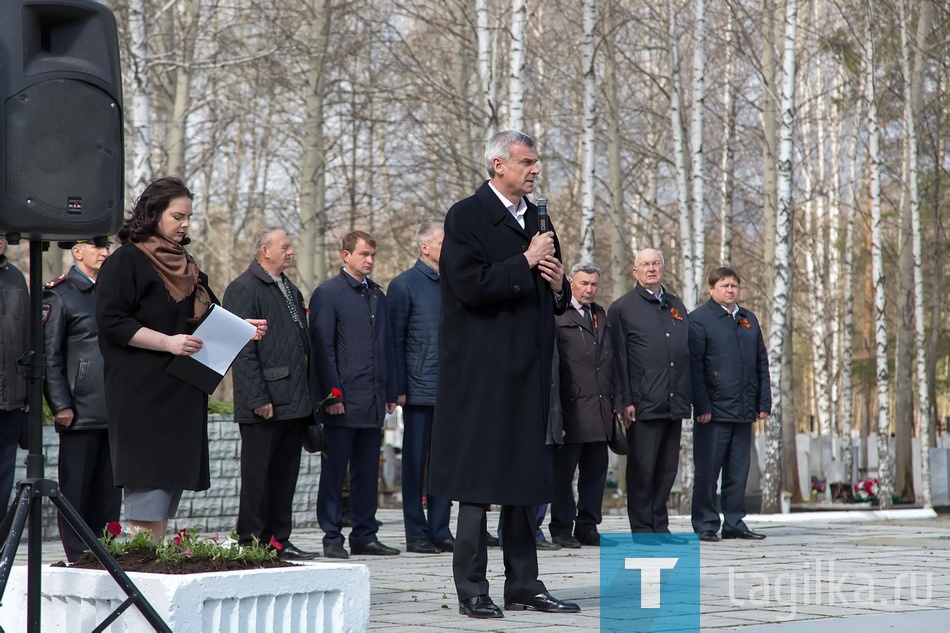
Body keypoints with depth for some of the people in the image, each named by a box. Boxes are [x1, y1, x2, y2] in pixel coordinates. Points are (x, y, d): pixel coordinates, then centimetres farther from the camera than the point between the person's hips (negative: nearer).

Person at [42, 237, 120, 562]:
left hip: (115, 410, 6)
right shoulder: (59, 296, -2)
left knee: (109, 489, 8)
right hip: (81, 410, -6)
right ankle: (78, 558, 4)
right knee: (76, 489, -2)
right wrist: (61, 406, -12)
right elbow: (49, 357, -5)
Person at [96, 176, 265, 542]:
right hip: (143, 393, -8)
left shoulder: (186, 265, 19)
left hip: (183, 394, 8)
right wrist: (166, 342, -19)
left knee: (172, 479, 7)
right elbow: (111, 322, -13)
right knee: (147, 488, -11)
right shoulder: (126, 261, -5)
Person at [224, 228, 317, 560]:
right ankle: (250, 542, 4)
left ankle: (278, 540, 17)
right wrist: (258, 398, -19)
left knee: (285, 476, 11)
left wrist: (308, 394, 17)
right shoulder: (244, 289, -8)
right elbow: (242, 349, -14)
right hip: (264, 404, -8)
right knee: (257, 476, -2)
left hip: (295, 403, 8)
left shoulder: (291, 290, 19)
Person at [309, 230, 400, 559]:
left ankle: (364, 536, 15)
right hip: (342, 401, -6)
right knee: (334, 473, 0)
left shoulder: (377, 295, 16)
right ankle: (332, 538, 5)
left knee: (367, 473, 9)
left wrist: (390, 392, 12)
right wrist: (332, 395, -13)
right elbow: (322, 347, -8)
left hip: (373, 401, 6)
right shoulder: (327, 293, -3)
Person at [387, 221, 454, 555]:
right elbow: (395, 340, -4)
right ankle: (416, 534, 6)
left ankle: (440, 530, 13)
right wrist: (399, 388, -9)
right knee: (415, 462, 1)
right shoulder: (404, 284, -2)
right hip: (419, 389, -5)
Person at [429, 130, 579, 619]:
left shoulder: (537, 218, 17)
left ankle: (523, 584, 15)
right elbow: (470, 286, -18)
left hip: (529, 368, 7)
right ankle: (471, 589, 1)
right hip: (483, 369, -7)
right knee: (479, 478, -4)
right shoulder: (467, 216, -6)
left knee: (525, 478, 10)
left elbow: (552, 299, 24)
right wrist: (525, 263, -14)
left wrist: (558, 285, 2)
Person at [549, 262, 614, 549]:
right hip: (572, 409, -7)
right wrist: (555, 407, -12)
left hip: (599, 408, 7)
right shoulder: (558, 316, -2)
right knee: (563, 471, -1)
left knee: (596, 471, 8)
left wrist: (612, 401, 12)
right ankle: (562, 528, 4)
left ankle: (588, 527, 14)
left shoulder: (601, 316, 19)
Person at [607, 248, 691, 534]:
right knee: (642, 468, -3)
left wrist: (688, 395, 13)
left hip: (674, 402, 5)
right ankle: (642, 529, 4)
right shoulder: (622, 308, 2)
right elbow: (619, 358, -4)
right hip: (643, 403, -5)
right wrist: (625, 401, -10)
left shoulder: (676, 305, 18)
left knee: (668, 468, 8)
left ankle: (660, 526, 16)